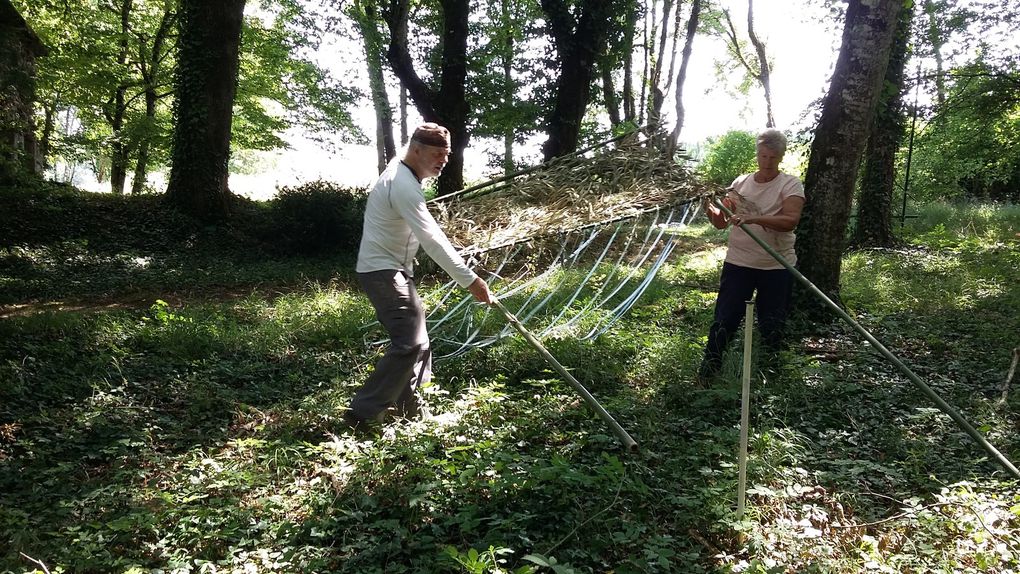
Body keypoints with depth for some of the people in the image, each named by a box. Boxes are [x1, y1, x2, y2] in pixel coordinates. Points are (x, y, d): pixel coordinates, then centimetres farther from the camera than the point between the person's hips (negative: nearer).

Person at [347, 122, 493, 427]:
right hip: (383, 272, -11)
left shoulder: (401, 173, 10)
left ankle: (411, 409, 23)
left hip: (393, 269, 11)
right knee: (410, 342, -16)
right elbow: (432, 240, -31)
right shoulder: (404, 186, -24)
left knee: (414, 339, 14)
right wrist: (470, 280, -32)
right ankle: (363, 411, -9)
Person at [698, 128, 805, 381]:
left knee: (772, 326, 10)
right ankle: (706, 374, 13)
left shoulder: (790, 185, -4)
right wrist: (709, 208, -14)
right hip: (739, 263, 2)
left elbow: (790, 221, -21)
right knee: (724, 320, 1)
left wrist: (753, 219, -33)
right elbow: (722, 222, 8)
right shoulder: (741, 183, 6)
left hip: (777, 267, -2)